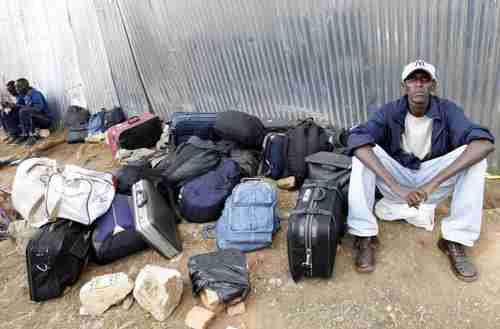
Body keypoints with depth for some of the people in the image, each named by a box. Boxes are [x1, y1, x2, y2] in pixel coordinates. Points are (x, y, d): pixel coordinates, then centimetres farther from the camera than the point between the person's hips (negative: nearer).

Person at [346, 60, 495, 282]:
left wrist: (433, 183, -39)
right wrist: (396, 186, -42)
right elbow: (356, 139, -32)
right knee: (363, 150, -26)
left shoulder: (447, 111, -10)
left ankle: (455, 240, -17)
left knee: (475, 154, -22)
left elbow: (486, 142, -27)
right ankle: (365, 236, -23)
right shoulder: (390, 112, -12)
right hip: (396, 183, -1)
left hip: (433, 183, 1)